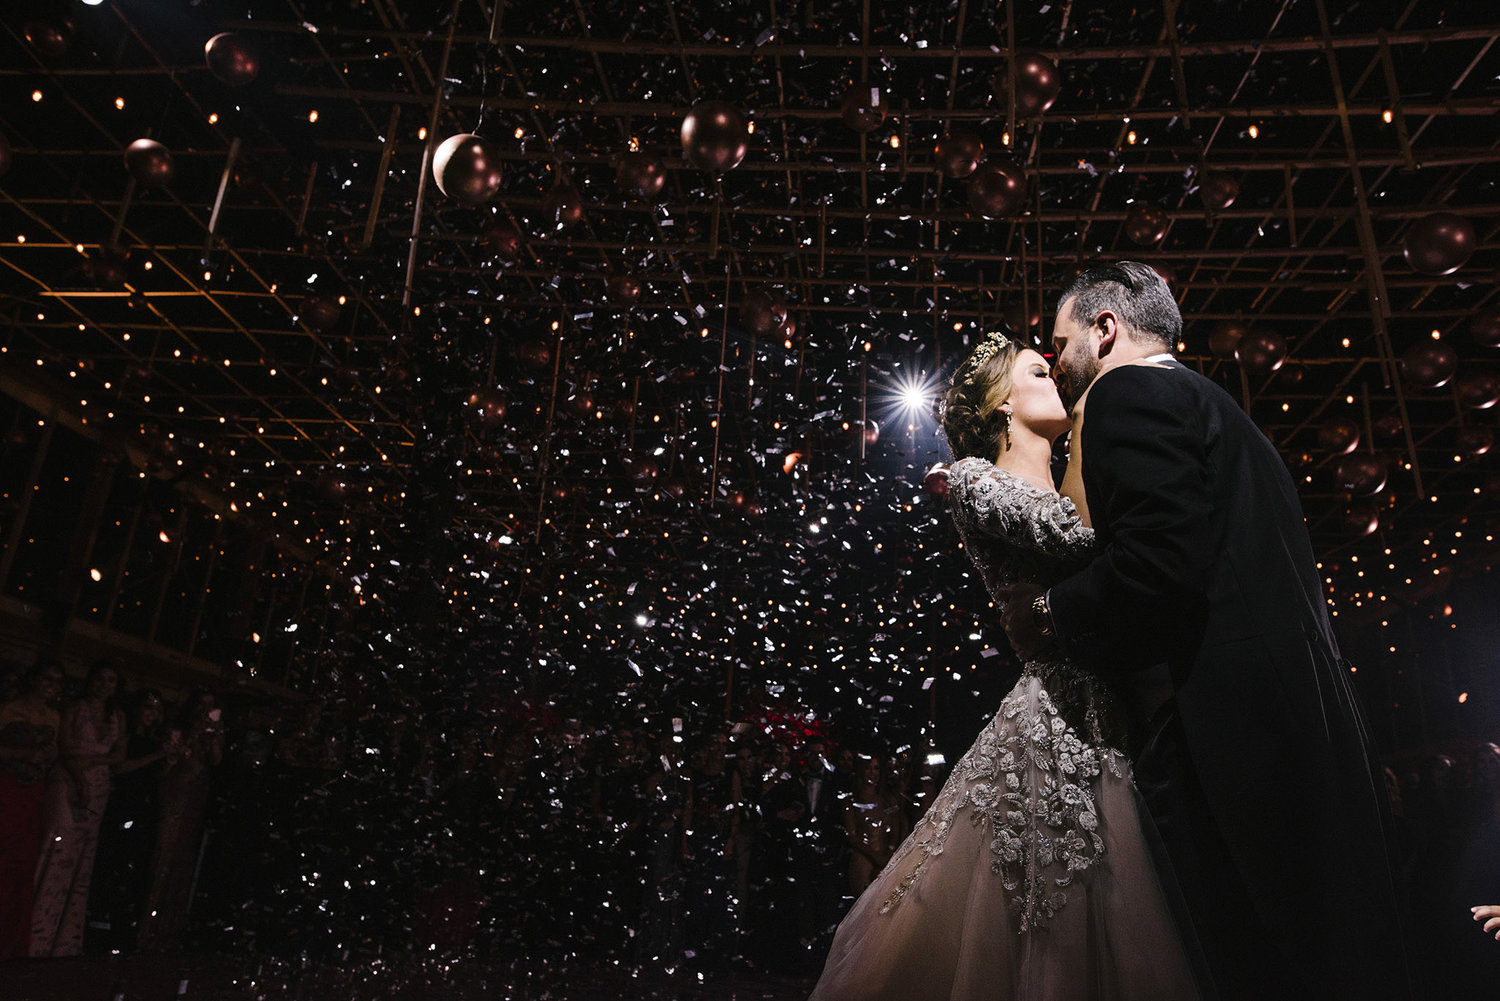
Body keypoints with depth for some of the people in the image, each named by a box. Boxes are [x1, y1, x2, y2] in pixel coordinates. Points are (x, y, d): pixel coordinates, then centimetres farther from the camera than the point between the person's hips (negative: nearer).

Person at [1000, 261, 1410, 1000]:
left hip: (1232, 724, -10)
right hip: (1304, 714, 10)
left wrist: (1049, 615, -4)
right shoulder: (1209, 401, 25)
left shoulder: (1126, 391, -4)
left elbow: (1159, 562, -20)